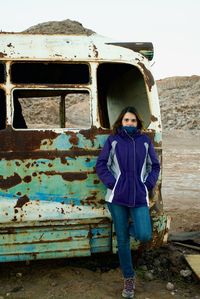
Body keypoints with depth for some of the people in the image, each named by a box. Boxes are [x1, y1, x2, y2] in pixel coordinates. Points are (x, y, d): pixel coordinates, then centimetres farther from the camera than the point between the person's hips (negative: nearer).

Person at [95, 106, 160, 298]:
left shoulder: (145, 140, 7)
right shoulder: (113, 140, 3)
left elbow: (154, 166, 13)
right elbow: (101, 165, 3)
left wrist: (148, 185, 0)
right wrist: (112, 183, -7)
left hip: (139, 196, 1)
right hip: (117, 196, -1)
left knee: (144, 236, -14)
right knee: (122, 239, 5)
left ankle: (132, 225, 22)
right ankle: (128, 278, 22)